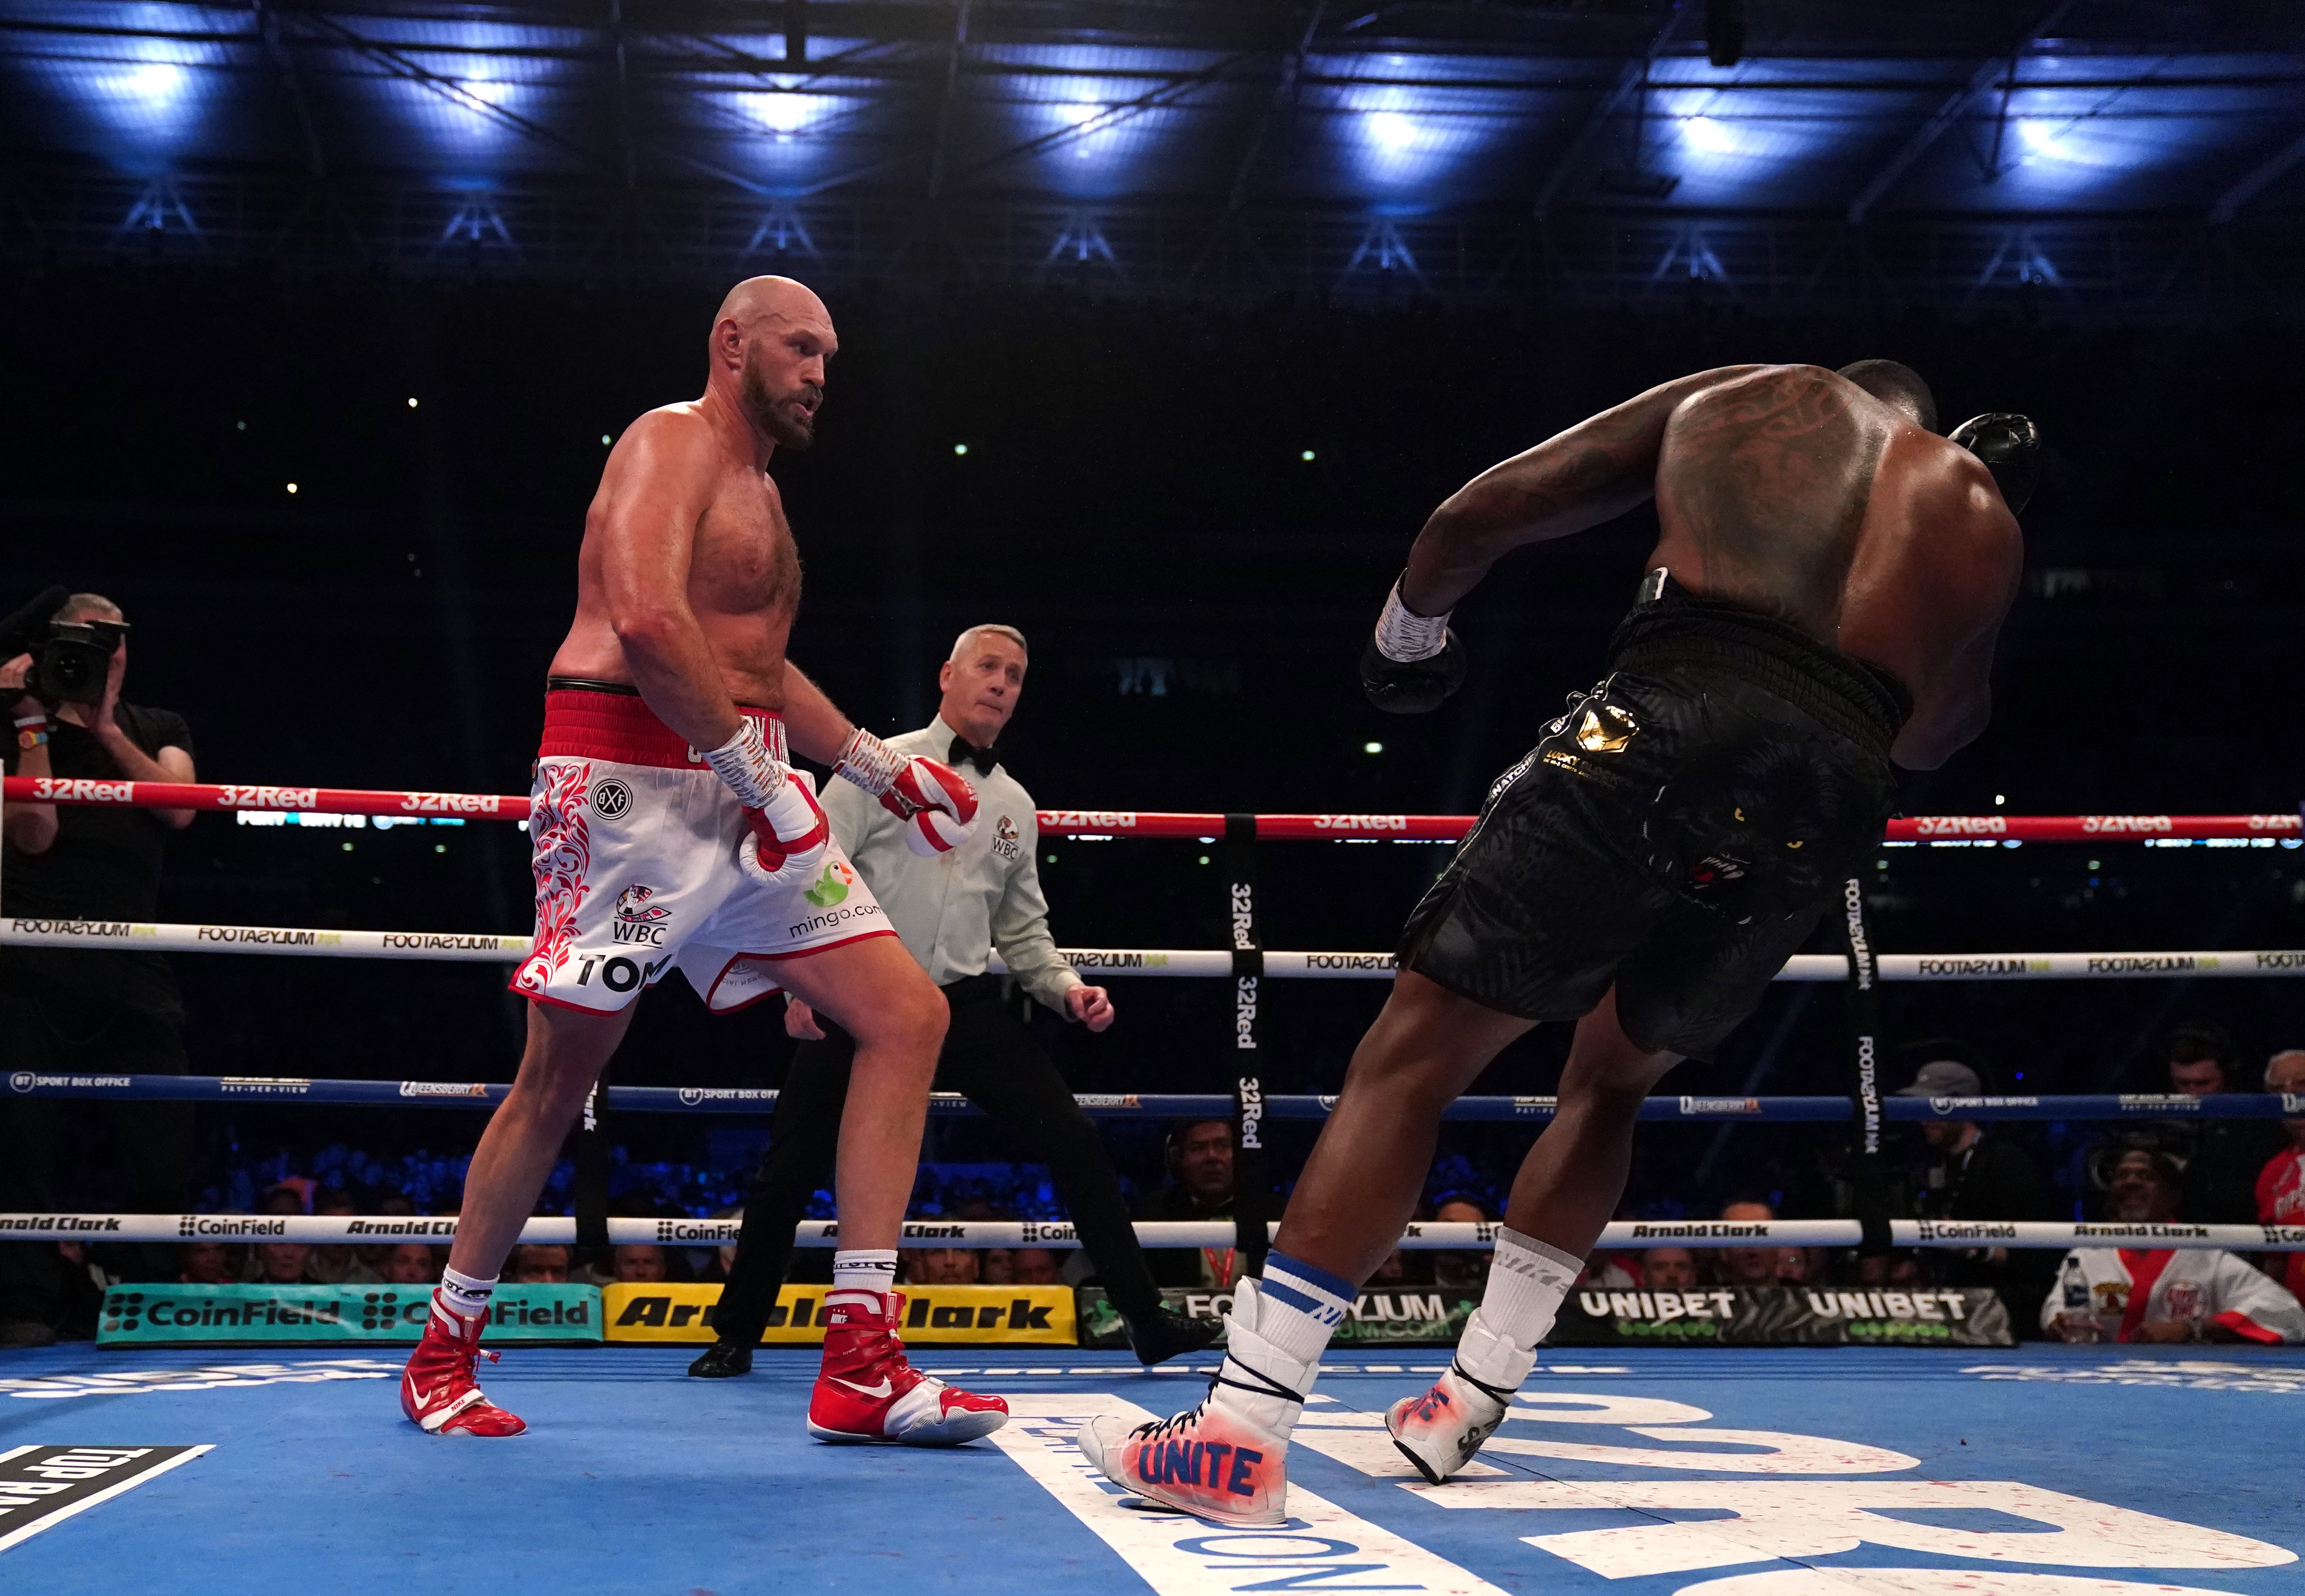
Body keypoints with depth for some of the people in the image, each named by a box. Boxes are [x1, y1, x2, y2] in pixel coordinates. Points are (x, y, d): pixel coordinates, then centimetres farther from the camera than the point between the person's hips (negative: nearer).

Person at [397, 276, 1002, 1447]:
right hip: (632, 776, -9)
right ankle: (443, 1351, 18)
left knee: (908, 1014, -3)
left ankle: (860, 1366, -6)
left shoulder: (757, 485, 25)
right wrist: (753, 764, -21)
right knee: (561, 1073, -2)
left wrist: (880, 767, 27)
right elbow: (644, 619, -24)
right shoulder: (675, 441, -6)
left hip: (742, 794, 9)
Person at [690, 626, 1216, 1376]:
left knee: (1075, 1143, -6)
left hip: (966, 1006, 4)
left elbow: (1025, 932, 18)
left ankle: (1147, 1321, 3)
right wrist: (801, 983, -14)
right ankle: (736, 1335, 21)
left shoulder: (1015, 806, 13)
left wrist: (1068, 990, 0)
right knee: (787, 1172, -1)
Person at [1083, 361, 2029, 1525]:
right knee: (1608, 1081, 26)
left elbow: (1472, 519, 19)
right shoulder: (1981, 519, 28)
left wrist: (1407, 626, 38)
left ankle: (1242, 1430, -7)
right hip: (1833, 801, 3)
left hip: (1669, 719, -3)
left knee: (1410, 1058, 1)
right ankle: (1469, 1399, 24)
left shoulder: (1735, 398, 24)